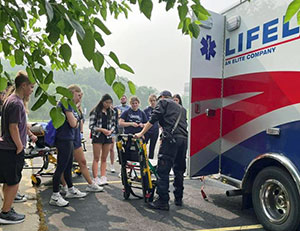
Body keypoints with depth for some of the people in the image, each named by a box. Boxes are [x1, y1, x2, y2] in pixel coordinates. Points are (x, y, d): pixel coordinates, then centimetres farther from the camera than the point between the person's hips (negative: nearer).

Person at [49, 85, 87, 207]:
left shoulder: (67, 103, 18)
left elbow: (75, 125, 17)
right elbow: (73, 123, -18)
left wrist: (75, 119, -3)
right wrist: (76, 118, 1)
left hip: (68, 139, 11)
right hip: (64, 140, -11)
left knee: (68, 166, 18)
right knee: (61, 167, -5)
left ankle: (71, 190, 31)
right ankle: (55, 196, 2)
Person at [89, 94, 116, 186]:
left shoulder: (112, 112, 8)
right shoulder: (95, 111, -5)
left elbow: (113, 124, 14)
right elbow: (91, 126, -7)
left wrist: (110, 131, -7)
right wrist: (102, 130, -18)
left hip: (108, 137, 4)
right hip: (97, 136, -4)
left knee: (104, 158, 8)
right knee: (96, 158, 0)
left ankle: (103, 178, 12)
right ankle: (96, 179, 3)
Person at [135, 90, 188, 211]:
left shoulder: (163, 102, 12)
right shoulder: (181, 108, 31)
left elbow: (153, 119, 2)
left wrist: (141, 133, 4)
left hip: (171, 138, -7)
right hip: (184, 139, 7)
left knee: (163, 170, -5)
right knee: (179, 170, 17)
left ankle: (163, 201, -5)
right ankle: (178, 198, 25)